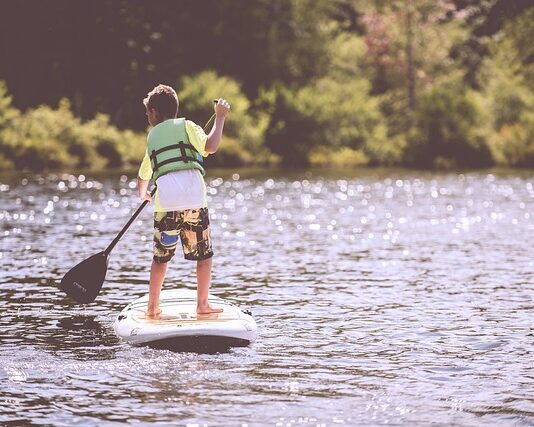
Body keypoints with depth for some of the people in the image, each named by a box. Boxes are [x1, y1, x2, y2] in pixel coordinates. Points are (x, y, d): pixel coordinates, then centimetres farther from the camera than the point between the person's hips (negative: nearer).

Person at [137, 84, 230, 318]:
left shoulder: (152, 136, 23)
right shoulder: (186, 126, 11)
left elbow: (143, 175, 37)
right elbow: (210, 146, -8)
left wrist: (143, 194, 59)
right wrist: (220, 117, 4)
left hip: (165, 204, 3)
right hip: (194, 201, -3)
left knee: (161, 257, 15)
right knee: (204, 255, 10)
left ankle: (152, 307, 16)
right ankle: (202, 304, 8)